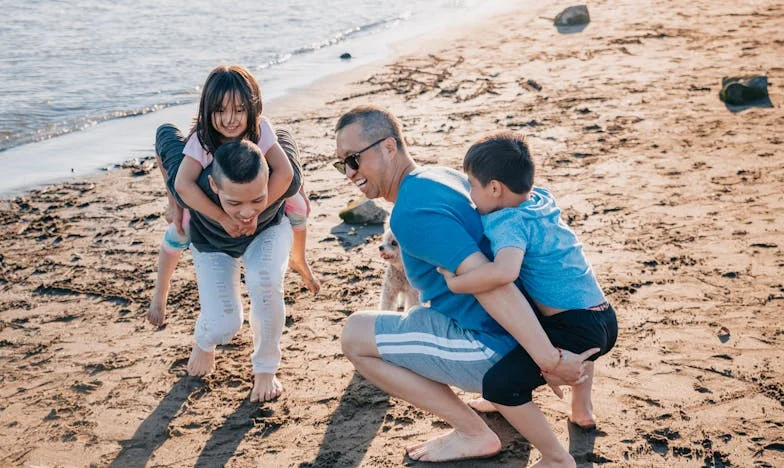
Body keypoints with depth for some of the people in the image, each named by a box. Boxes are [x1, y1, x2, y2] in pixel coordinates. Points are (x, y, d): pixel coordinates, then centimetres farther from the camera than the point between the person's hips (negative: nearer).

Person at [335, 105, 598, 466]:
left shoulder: (411, 212, -21)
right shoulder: (444, 176, 10)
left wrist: (550, 361, -30)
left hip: (492, 348, -10)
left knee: (355, 335, -5)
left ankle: (474, 433, 0)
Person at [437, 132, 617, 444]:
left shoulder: (508, 222, -17)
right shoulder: (540, 199, 10)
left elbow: (503, 272, -38)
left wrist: (455, 284, -23)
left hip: (577, 332, -10)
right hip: (604, 321, 10)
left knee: (499, 385, -16)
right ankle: (581, 409, 40)